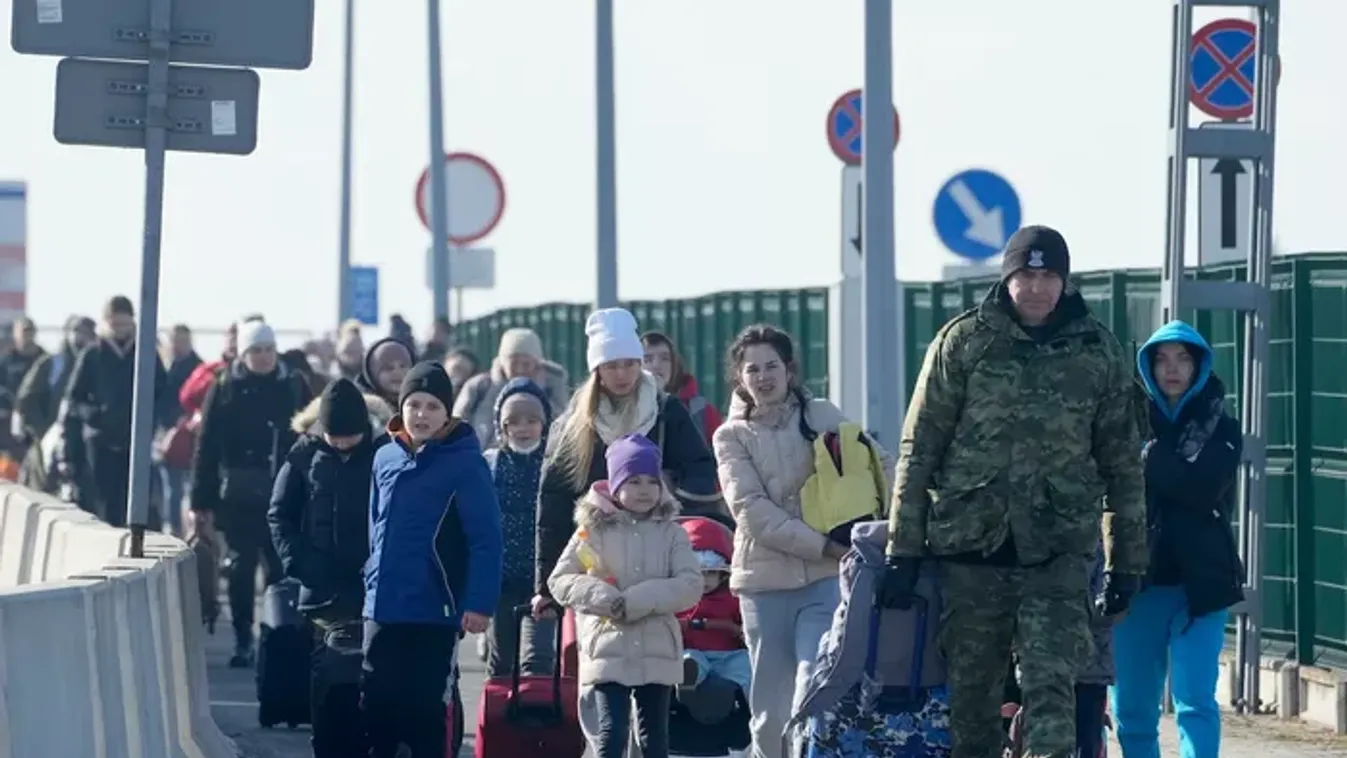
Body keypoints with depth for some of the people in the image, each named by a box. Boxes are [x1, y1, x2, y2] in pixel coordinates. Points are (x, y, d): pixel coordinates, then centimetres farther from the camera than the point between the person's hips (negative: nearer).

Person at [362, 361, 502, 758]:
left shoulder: (465, 462, -10)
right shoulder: (386, 457, 7)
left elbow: (486, 538, -13)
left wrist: (479, 602, -19)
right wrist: (374, 580, 15)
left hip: (434, 610, -5)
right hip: (382, 607, 5)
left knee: (424, 709, 3)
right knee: (376, 703, 9)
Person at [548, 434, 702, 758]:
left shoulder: (670, 533, 4)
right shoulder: (594, 530, 1)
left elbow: (690, 585, -7)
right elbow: (560, 580, -1)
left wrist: (635, 601, -18)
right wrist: (604, 597, -18)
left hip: (658, 653, 2)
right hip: (607, 651, -2)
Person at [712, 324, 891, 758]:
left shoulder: (822, 417, 6)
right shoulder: (732, 436, 4)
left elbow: (879, 466, 8)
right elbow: (751, 510, -8)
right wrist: (822, 544, -16)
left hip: (825, 579, -1)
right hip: (764, 580, 1)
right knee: (771, 709, 5)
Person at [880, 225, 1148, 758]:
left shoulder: (1097, 351, 6)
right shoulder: (963, 341, 1)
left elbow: (1121, 462, 11)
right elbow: (919, 448, 2)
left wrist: (1126, 561, 10)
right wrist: (903, 550, -2)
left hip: (1058, 553, 0)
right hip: (971, 546, 0)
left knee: (1052, 689, -11)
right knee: (970, 694, 7)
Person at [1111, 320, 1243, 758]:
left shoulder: (1221, 429, 7)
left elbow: (1201, 489, -11)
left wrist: (1151, 460, -9)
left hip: (1199, 583, -2)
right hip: (1137, 580, 2)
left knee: (1195, 702, -11)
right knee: (1131, 708, 6)